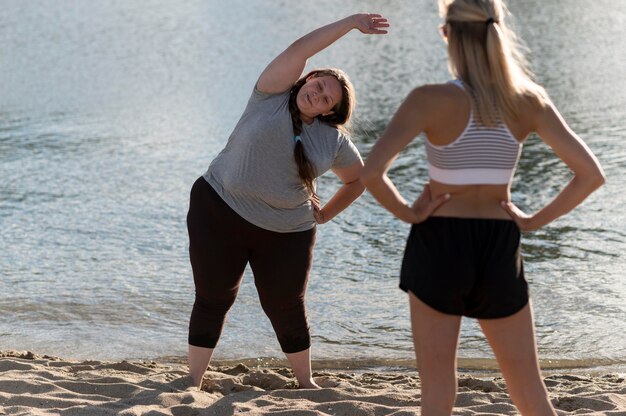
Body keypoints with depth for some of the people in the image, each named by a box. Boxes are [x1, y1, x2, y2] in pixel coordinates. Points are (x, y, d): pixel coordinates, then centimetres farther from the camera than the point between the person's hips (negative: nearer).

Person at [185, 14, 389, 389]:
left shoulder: (334, 140, 3)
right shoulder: (272, 96, -4)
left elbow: (358, 179, 20)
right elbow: (299, 51, -15)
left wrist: (327, 213, 11)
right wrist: (351, 23, -16)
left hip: (286, 231, 2)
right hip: (220, 212, -2)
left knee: (286, 307, 4)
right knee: (213, 299, 1)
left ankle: (306, 382, 22)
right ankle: (194, 381, 10)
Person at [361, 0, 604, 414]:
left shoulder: (430, 100, -14)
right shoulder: (529, 102, -3)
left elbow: (372, 173, -24)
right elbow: (591, 175, -5)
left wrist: (408, 213, -7)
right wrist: (533, 220, 4)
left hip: (438, 245, -2)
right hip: (500, 249, 3)